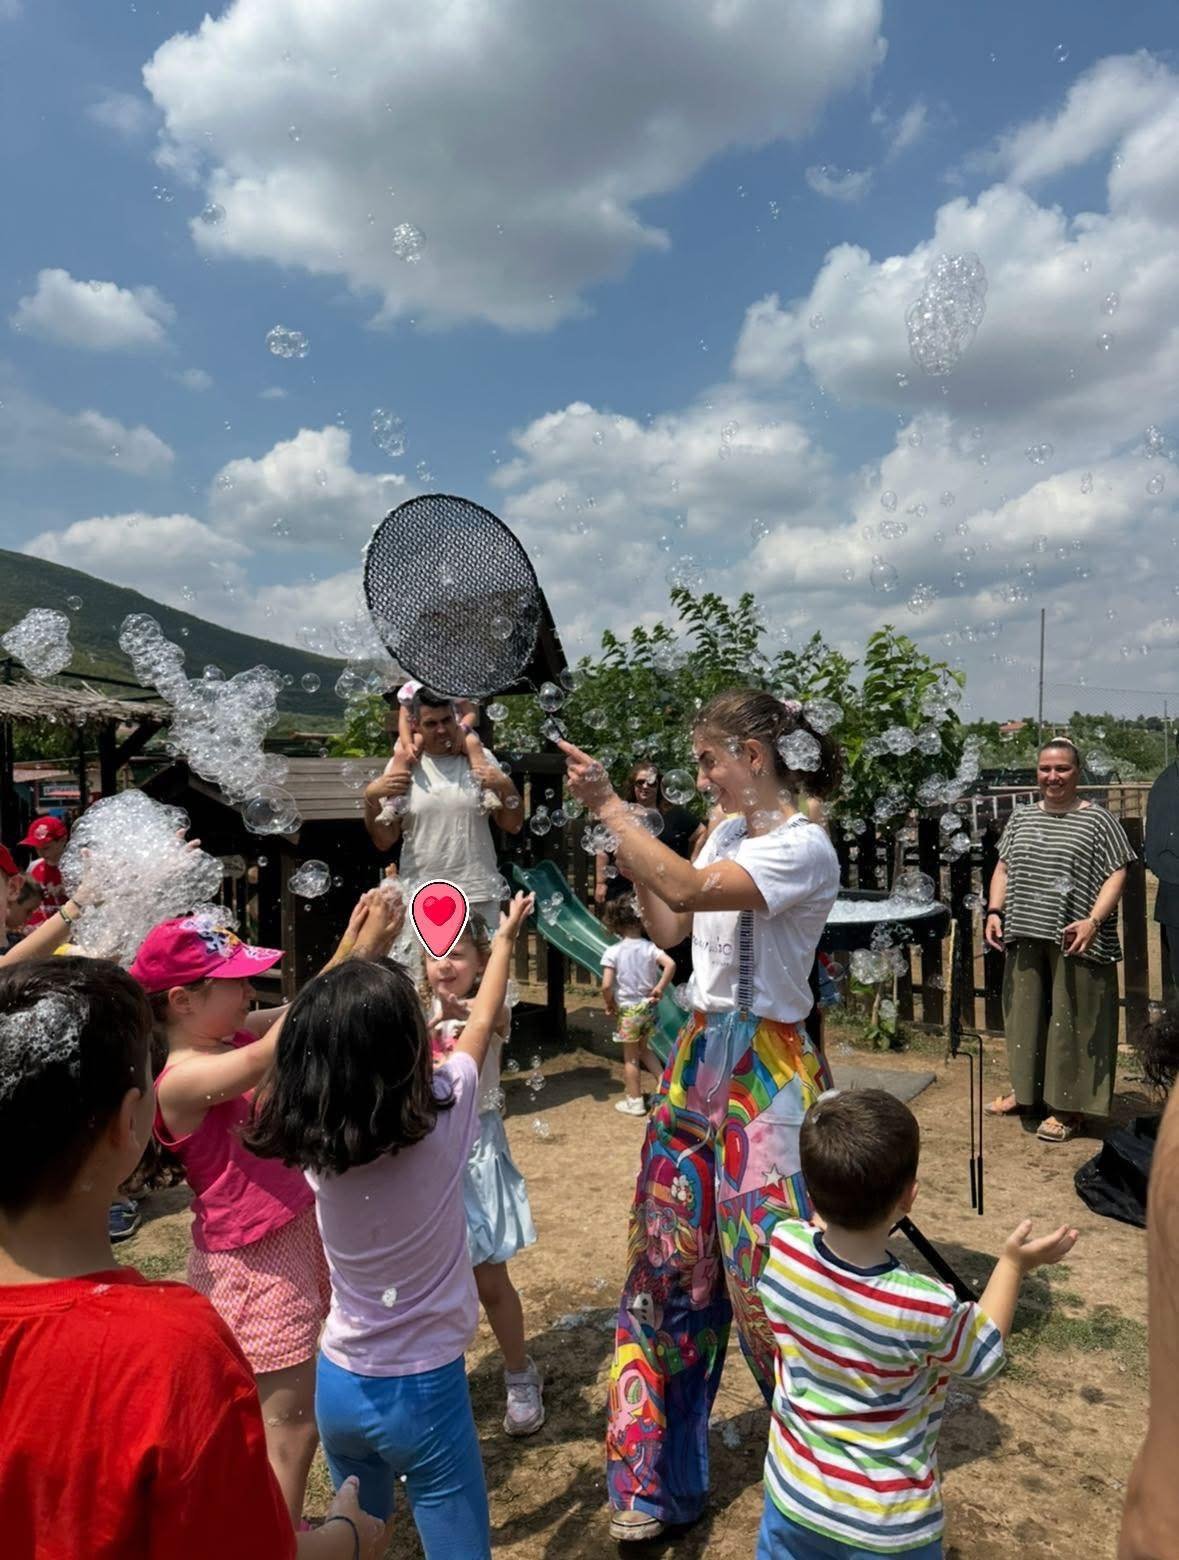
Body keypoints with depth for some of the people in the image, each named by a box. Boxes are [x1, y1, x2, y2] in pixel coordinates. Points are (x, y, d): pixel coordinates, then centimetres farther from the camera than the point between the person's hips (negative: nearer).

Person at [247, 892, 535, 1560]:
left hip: (339, 1382, 4)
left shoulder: (309, 1139, -13)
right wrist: (505, 939, 14)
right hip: (424, 1387, -4)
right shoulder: (441, 1115, -23)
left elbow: (338, 1035, 6)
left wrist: (370, 952, 19)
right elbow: (481, 1023, -4)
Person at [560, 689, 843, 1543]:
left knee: (765, 1267, 2)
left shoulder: (803, 847, -17)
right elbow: (670, 927, 11)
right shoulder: (728, 831, 8)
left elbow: (686, 890, -30)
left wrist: (611, 806, -23)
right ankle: (662, 1473, 31)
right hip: (700, 1053, 8)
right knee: (674, 1254, 13)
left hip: (767, 1068, -7)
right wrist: (626, 844, 3)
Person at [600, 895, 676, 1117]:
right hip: (647, 1007, 3)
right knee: (643, 1050, 25)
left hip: (627, 1010, -3)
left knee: (630, 1057, 11)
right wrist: (659, 988, -10)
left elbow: (606, 985, -19)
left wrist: (608, 1005, -2)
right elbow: (670, 964, -22)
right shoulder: (650, 948, -7)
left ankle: (635, 1101, 21)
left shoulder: (613, 952, -14)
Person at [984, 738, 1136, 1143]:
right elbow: (1003, 868, 15)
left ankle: (1069, 1106, 11)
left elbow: (1117, 874, -8)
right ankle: (1027, 1091, 29)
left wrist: (1094, 920, -20)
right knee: (1025, 1012, 13)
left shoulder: (1097, 819, -3)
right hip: (1025, 936, 5)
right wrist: (994, 912, 2)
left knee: (1071, 1019, 1)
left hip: (1074, 940, -5)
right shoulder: (1020, 818, 12)